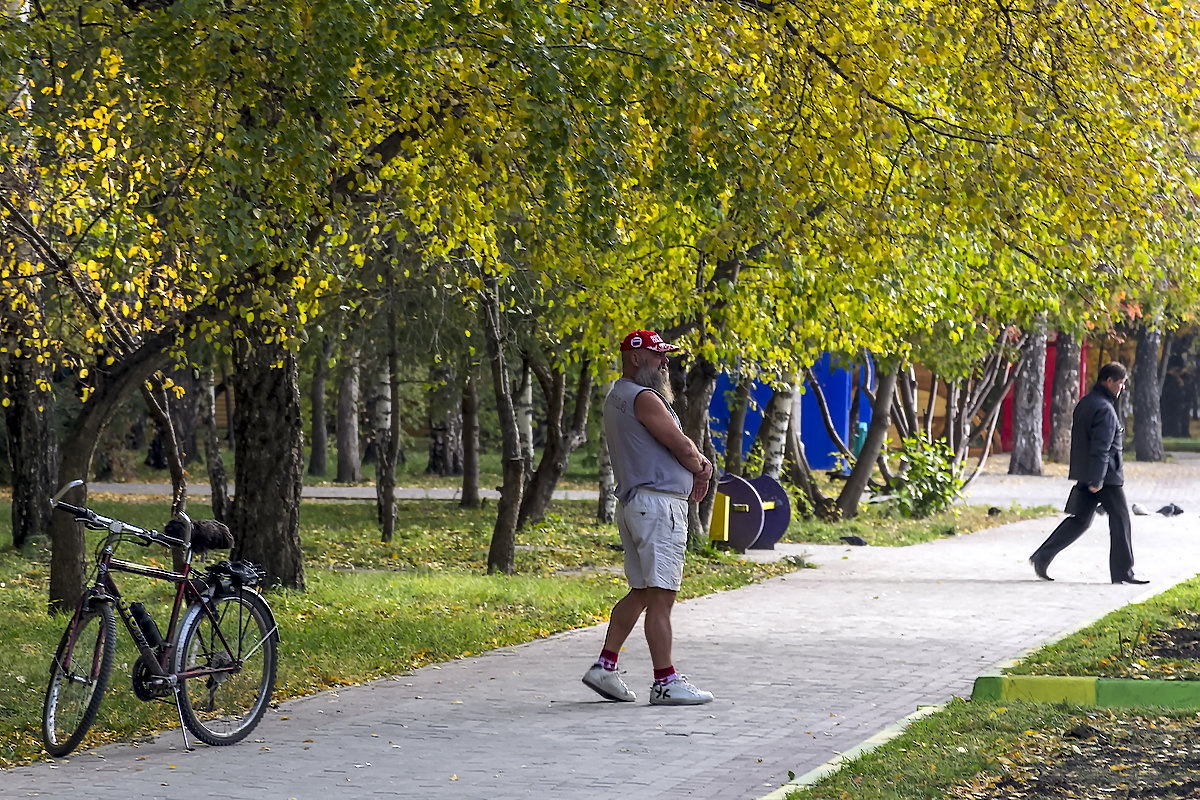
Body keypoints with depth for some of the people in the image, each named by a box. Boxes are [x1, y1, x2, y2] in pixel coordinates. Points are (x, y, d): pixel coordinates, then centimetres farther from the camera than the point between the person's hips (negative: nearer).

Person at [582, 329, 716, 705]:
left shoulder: (617, 398, 20)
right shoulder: (643, 398, -13)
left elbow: (675, 443, 21)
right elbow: (683, 449, -12)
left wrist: (697, 461, 4)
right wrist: (701, 468, 9)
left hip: (634, 503, 11)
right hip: (658, 504, -11)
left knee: (641, 591, 16)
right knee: (660, 596, -8)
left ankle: (604, 666, 17)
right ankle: (665, 682, -7)